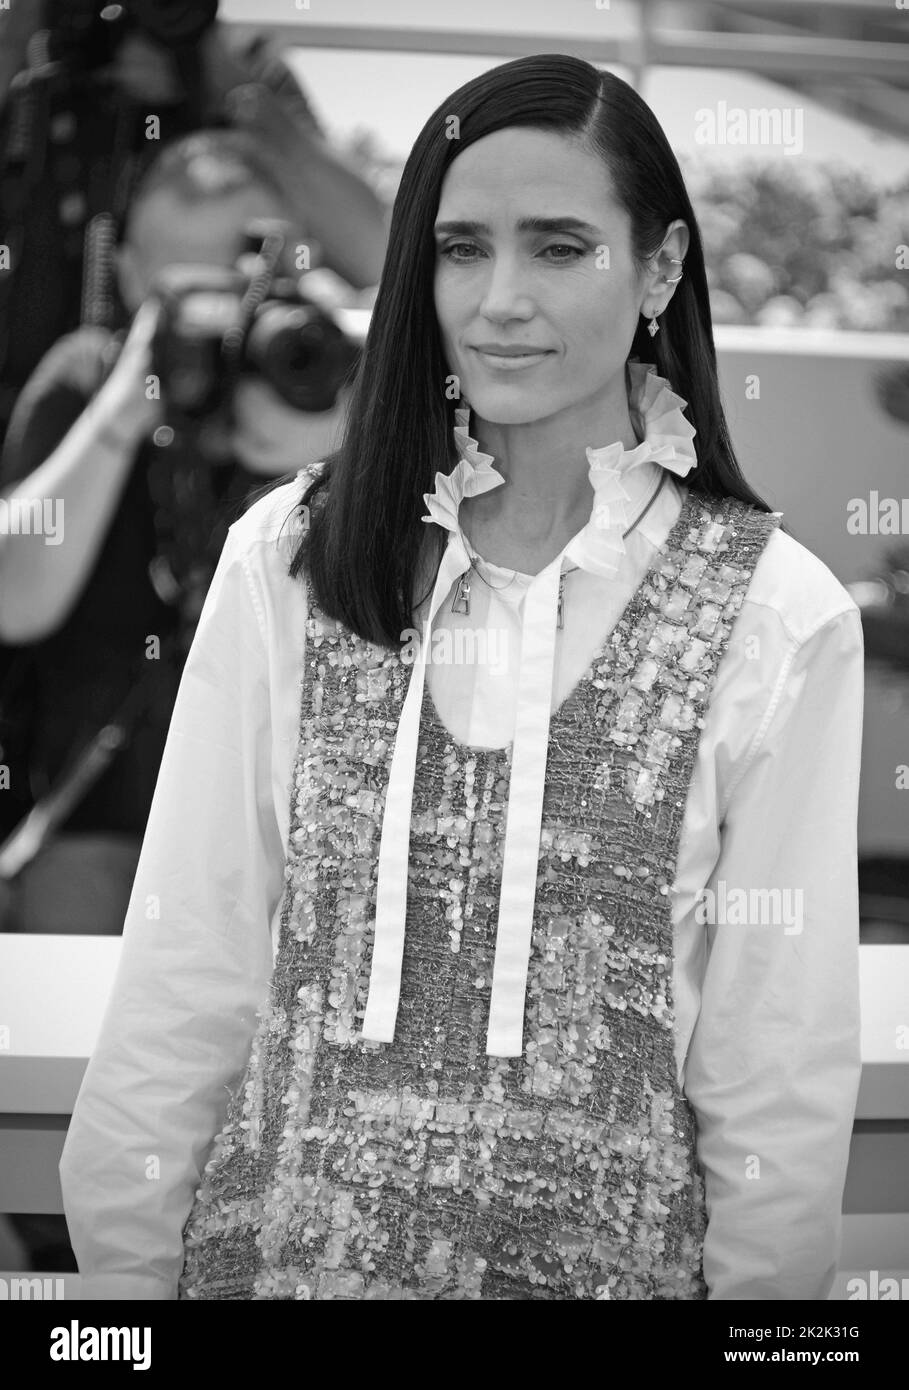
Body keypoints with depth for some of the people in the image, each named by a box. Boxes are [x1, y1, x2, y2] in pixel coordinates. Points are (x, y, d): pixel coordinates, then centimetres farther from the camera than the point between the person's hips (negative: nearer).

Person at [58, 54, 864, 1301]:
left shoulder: (780, 618, -8)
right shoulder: (284, 559, -4)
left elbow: (779, 1060, -4)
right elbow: (187, 965, -3)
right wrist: (129, 1264, -3)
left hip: (605, 1249, -1)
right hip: (282, 1239, 1)